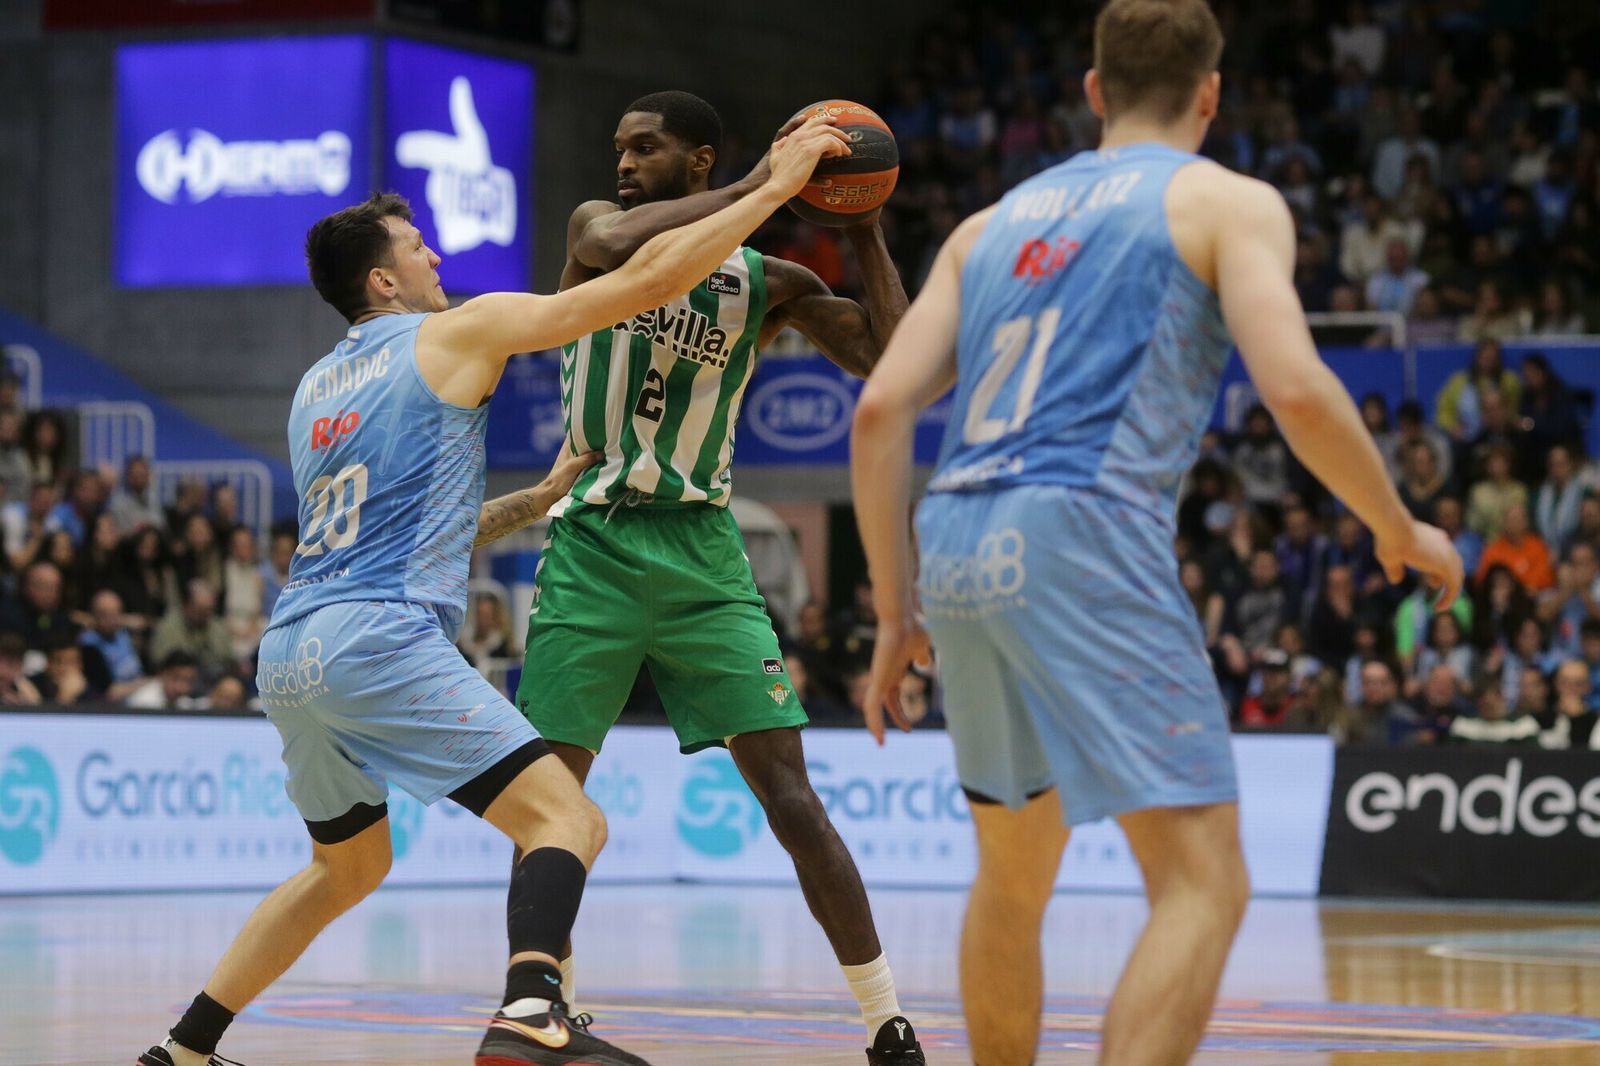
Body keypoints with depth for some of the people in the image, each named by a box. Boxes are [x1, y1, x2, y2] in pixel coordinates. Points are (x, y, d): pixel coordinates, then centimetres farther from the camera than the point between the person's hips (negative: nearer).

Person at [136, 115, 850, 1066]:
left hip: (290, 655, 8)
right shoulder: (459, 333, 3)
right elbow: (647, 281, 0)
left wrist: (537, 500, 34)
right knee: (570, 821, -11)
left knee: (349, 868, 29)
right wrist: (776, 185, 6)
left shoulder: (315, 389, 24)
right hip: (381, 640, -8)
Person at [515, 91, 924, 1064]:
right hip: (591, 547, 1)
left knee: (789, 793, -8)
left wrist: (867, 235, -8)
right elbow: (612, 243, -24)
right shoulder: (599, 228, 2)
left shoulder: (766, 282, 3)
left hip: (699, 551, -1)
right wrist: (753, 190, -24)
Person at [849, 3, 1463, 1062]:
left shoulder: (995, 222, 24)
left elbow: (883, 407, 15)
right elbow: (1297, 388, -9)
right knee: (1205, 885, -8)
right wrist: (1400, 530, 6)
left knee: (1015, 876, 24)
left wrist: (896, 610, 19)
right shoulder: (1228, 202, 7)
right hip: (1081, 537, -7)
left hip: (957, 544, 7)